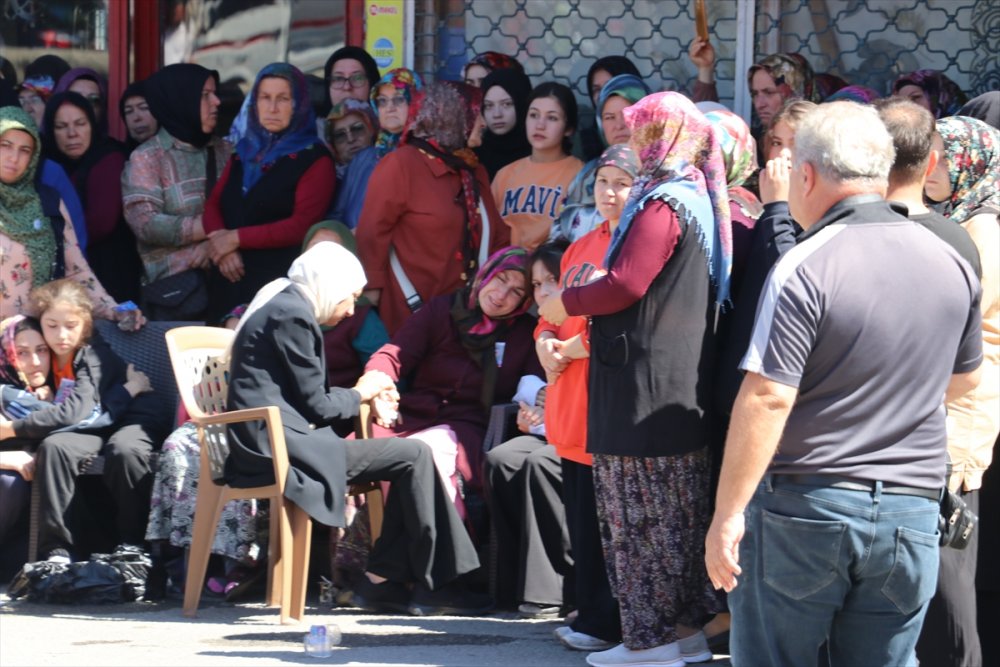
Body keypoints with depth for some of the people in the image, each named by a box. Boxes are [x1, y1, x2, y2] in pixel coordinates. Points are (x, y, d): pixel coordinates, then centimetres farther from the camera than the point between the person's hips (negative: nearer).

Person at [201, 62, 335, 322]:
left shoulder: (315, 159, -2)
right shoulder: (245, 151, 18)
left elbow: (302, 226, -12)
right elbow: (213, 205, 11)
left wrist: (237, 238, -11)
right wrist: (223, 245, -10)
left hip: (281, 283, -6)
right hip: (229, 280, 6)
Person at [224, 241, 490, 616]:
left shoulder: (281, 308, 21)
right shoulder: (293, 315, -12)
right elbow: (316, 406, -12)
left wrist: (363, 395, 13)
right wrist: (360, 394, 6)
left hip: (271, 446, 11)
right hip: (281, 448, -11)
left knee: (410, 459, 9)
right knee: (413, 456, -10)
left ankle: (382, 581, 4)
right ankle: (433, 584, -5)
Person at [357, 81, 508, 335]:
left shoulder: (474, 171, 17)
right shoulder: (400, 165, -6)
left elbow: (496, 236, 21)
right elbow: (372, 232, -10)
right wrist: (372, 290, -15)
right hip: (413, 311, -7)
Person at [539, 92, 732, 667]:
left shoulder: (662, 205, -15)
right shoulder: (700, 199, 15)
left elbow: (626, 284, -20)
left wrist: (566, 303, -7)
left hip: (649, 382, -9)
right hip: (686, 382, 9)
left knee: (641, 512, -5)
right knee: (679, 509, 13)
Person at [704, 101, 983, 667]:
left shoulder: (805, 270, -14)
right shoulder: (952, 265, 5)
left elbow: (767, 400, -17)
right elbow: (964, 378, 20)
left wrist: (728, 514, -12)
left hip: (806, 507, -5)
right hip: (912, 509, 5)